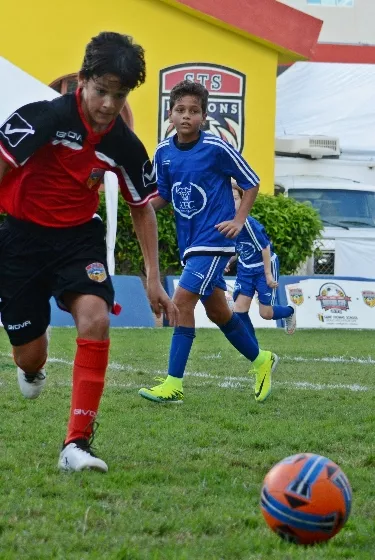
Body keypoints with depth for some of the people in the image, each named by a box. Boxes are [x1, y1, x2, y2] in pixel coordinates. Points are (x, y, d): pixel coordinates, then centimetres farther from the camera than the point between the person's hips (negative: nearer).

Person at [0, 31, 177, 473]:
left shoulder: (124, 146, -8)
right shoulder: (45, 117, -22)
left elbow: (142, 207, 7)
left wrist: (154, 278, 4)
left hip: (78, 238, 2)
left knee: (95, 319, -27)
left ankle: (77, 445, -24)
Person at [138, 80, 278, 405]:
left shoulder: (217, 149, -13)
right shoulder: (163, 152, 1)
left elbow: (252, 184, -3)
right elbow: (163, 196, 12)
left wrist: (238, 220, -13)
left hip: (214, 240, -7)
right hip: (189, 242, 7)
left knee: (182, 301, -16)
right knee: (216, 310, 16)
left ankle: (173, 384, -14)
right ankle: (261, 360, 37)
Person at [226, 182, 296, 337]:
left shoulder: (247, 222, -28)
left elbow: (265, 247, -22)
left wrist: (268, 274, -19)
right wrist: (230, 262, -3)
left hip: (265, 267, -6)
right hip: (245, 269, 6)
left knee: (266, 313, 0)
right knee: (239, 309, -7)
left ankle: (289, 312, 35)